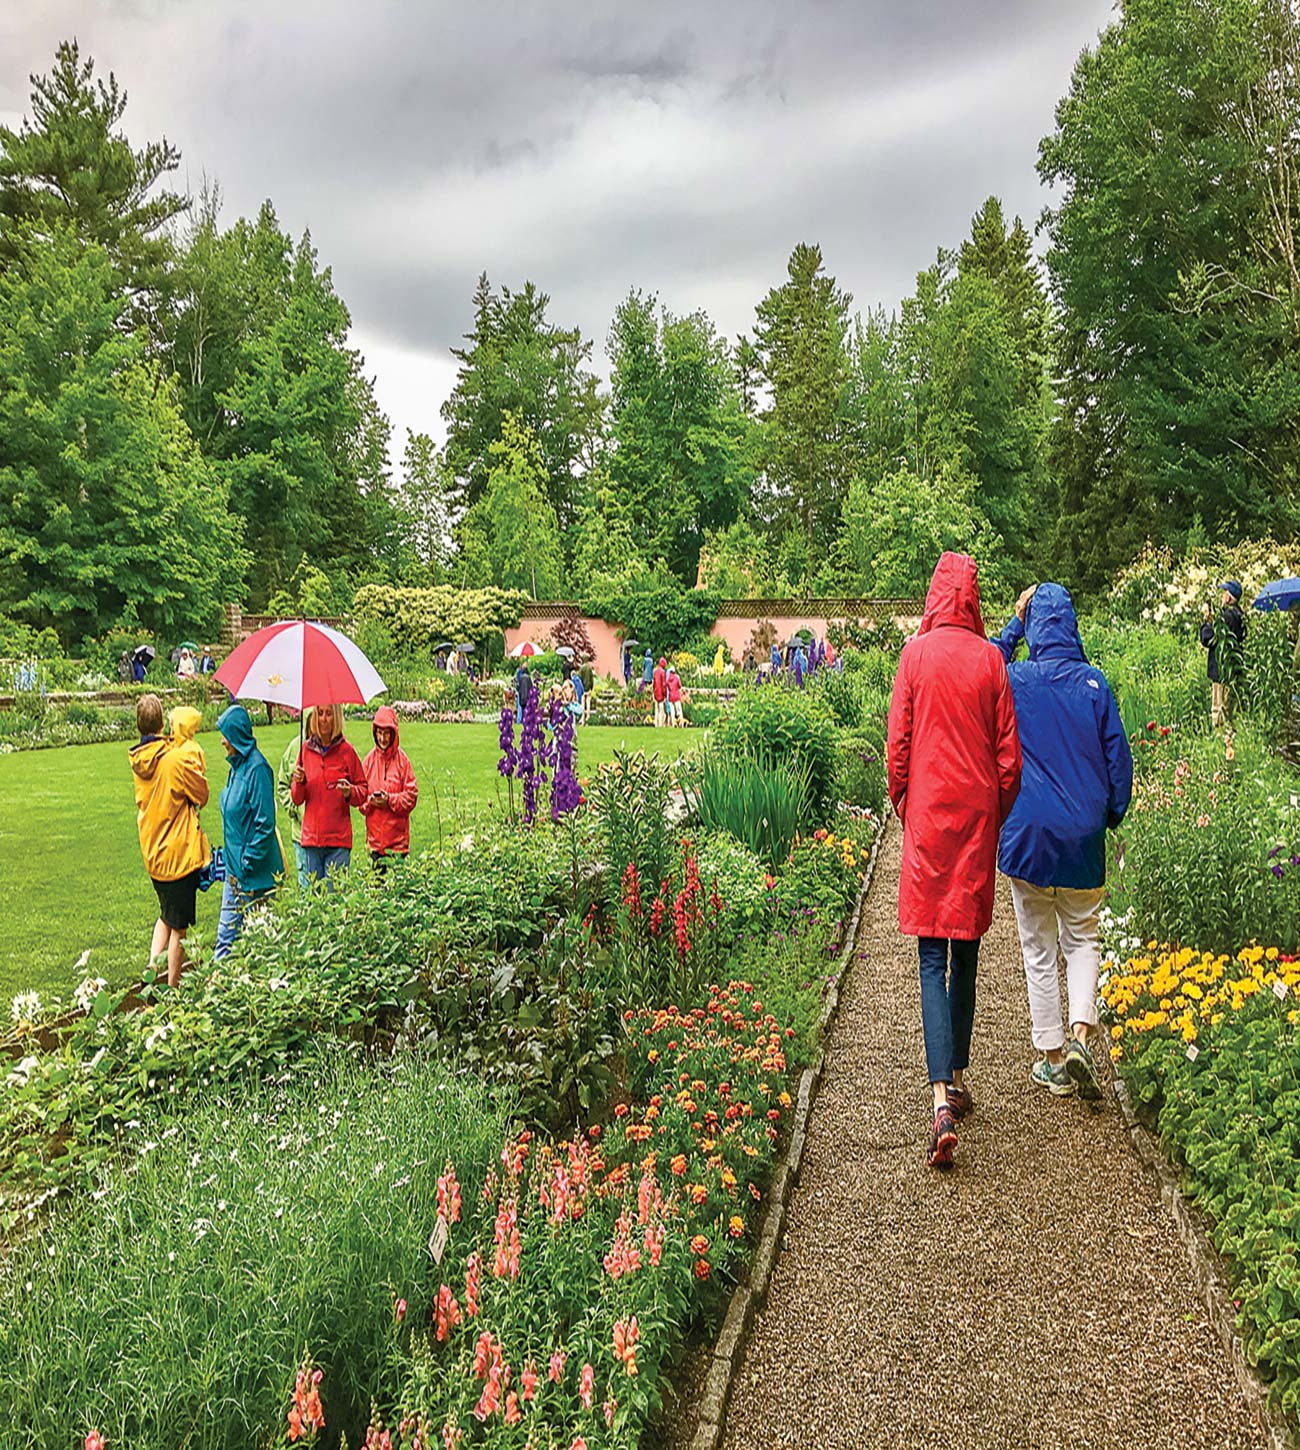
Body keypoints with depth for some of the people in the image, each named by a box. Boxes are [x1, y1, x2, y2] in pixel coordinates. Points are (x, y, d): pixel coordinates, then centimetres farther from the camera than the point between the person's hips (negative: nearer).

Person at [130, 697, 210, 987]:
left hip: (152, 852, 6)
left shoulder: (139, 760, 0)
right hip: (180, 854, -6)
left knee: (166, 915, 26)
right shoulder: (177, 758, -20)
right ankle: (172, 990, 14)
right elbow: (203, 795, -9)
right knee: (179, 926, 6)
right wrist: (190, 744, -5)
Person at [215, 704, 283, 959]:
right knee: (227, 932, 11)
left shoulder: (257, 768, -18)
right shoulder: (237, 765, 10)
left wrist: (246, 866, -17)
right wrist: (229, 859, 16)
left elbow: (264, 823, -20)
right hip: (236, 868, 9)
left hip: (255, 872, -9)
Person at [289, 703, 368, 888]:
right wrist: (299, 782, -8)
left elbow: (363, 791, 6)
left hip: (338, 839, -3)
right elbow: (297, 799, 12)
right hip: (310, 837, 3)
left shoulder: (346, 751, 0)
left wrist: (350, 793, -14)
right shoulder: (306, 750, 7)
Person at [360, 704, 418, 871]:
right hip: (375, 836, 2)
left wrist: (390, 800, -14)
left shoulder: (402, 759, -2)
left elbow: (412, 795, -2)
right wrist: (370, 801, -12)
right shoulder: (369, 760, 5)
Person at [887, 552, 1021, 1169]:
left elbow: (898, 743, -2)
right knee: (966, 955, 15)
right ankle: (958, 1078, 26)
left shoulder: (916, 654, -3)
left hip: (929, 816, -2)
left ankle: (942, 1100, -12)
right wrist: (998, 816, 14)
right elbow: (1008, 752, 2)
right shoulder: (990, 659, 0)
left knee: (933, 958, -2)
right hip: (978, 817, 2)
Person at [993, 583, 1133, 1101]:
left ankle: (1054, 1061, 16)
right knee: (1082, 938, 17)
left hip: (1027, 834, -1)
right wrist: (1113, 815, 14)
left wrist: (1013, 625, 15)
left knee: (1039, 950, 9)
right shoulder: (1094, 683, -3)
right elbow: (1118, 756, 1)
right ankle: (1080, 1035, -1)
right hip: (1083, 836, 1)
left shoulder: (1013, 681, -6)